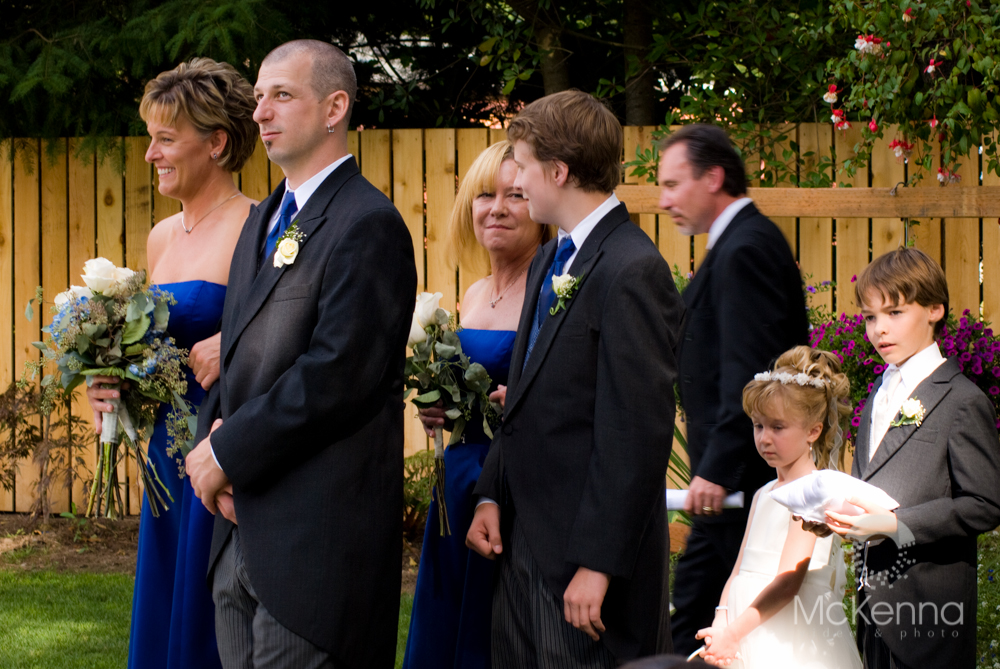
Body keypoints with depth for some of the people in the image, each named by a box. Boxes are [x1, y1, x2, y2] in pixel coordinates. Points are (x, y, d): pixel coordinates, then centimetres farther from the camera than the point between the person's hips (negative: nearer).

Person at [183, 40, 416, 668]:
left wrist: (227, 454, -13)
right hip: (243, 525, 9)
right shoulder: (264, 221, 19)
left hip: (317, 536, -9)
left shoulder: (368, 225, -12)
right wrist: (212, 444, 1)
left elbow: (335, 374, -20)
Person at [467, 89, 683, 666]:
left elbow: (638, 433, -20)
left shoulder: (632, 272, -16)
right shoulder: (549, 263, 15)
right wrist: (493, 496, 9)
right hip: (525, 542, 9)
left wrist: (599, 563, -20)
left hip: (587, 553, -9)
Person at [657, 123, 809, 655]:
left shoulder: (745, 251, -16)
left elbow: (750, 372, -23)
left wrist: (716, 470, -25)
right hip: (732, 481, 11)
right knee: (690, 615, 12)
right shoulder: (737, 244, 16)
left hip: (745, 482, -11)